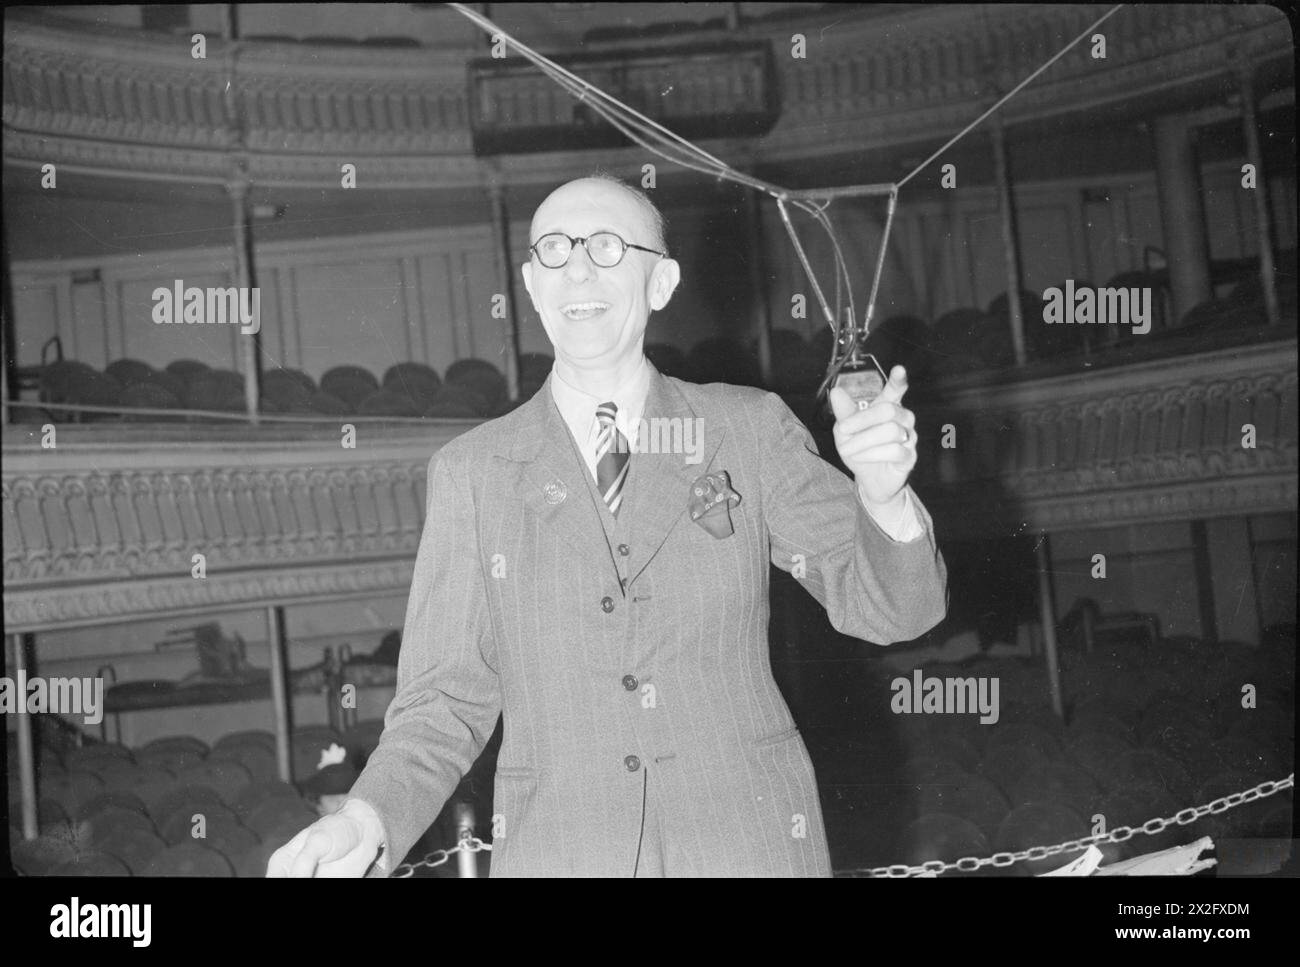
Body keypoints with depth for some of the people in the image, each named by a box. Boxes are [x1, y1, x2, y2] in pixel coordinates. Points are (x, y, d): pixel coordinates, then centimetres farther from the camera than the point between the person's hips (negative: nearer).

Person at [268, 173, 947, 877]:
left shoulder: (749, 431, -2)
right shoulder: (471, 473, -2)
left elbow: (890, 608, -5)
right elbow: (446, 704, 0)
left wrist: (884, 494, -25)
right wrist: (366, 821, -18)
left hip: (752, 845, 0)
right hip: (559, 853, 0)